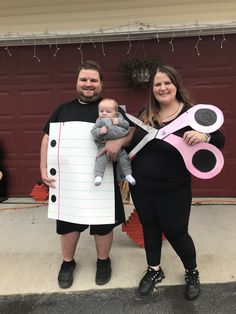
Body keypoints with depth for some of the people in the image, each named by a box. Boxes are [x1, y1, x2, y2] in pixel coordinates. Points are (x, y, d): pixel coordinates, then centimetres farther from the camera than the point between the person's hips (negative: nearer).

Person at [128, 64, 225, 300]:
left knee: (176, 232, 11)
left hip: (172, 191, -4)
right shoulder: (145, 113, 2)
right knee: (149, 228, 19)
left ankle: (192, 273, 41)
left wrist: (204, 136, -35)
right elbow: (133, 140, 14)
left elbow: (220, 140, -13)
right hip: (140, 187, 5)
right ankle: (154, 270, 44)